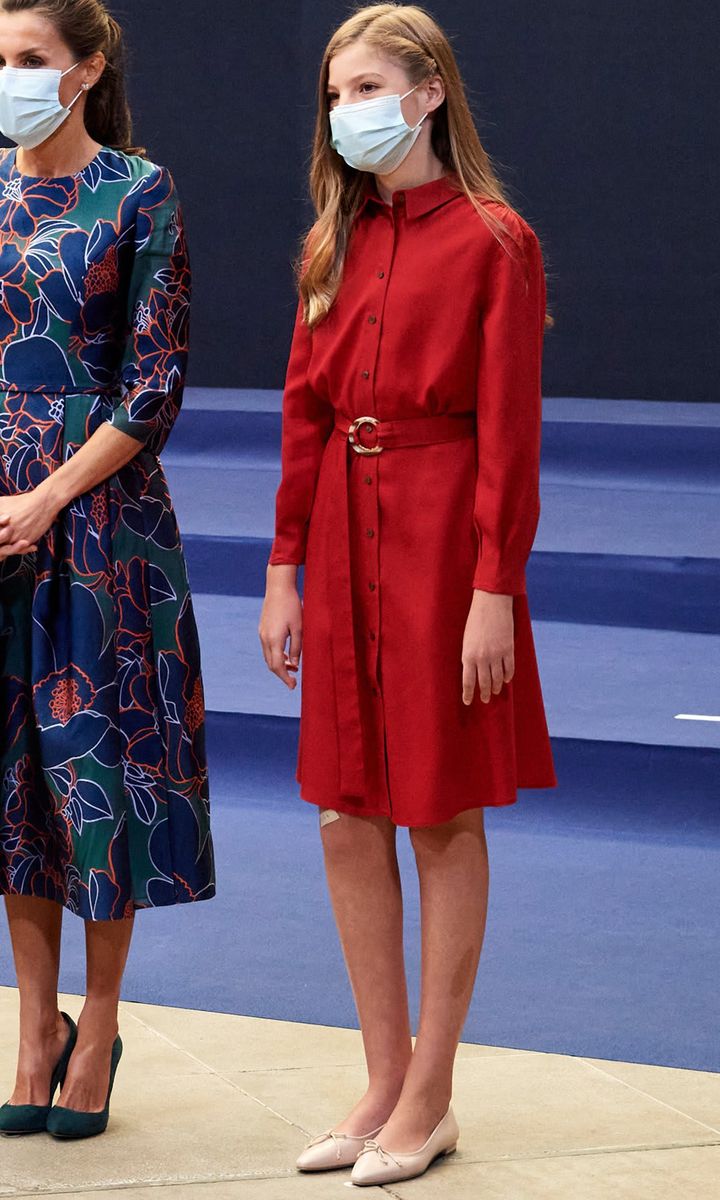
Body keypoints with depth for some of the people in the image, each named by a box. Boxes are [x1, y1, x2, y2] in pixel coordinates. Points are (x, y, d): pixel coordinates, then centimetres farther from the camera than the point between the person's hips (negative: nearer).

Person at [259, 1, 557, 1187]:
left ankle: (429, 1102, 12)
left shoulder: (494, 243, -8)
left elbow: (510, 434, -11)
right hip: (344, 536, 6)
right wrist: (286, 569, 8)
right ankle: (385, 1084, 18)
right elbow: (305, 412, 11)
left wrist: (495, 590, -15)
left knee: (443, 819, 3)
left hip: (444, 536, -6)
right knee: (349, 819, 7)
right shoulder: (336, 247, 10)